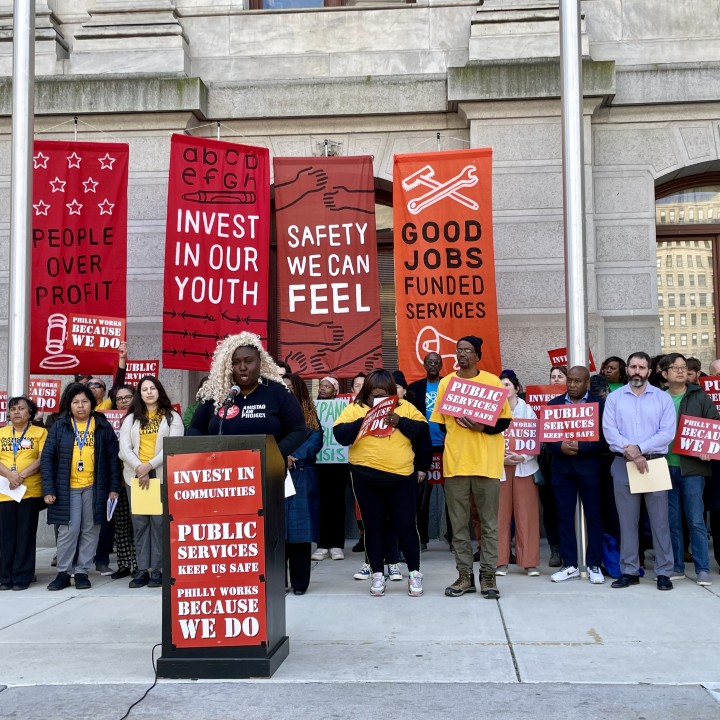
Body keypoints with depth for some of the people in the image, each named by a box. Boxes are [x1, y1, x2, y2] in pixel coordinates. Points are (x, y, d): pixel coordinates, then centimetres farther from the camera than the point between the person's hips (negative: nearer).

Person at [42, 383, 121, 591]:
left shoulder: (103, 427, 4)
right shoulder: (59, 427, 4)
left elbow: (113, 458, 5)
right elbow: (47, 458, 2)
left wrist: (114, 487, -1)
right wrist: (48, 489, -5)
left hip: (95, 488, 1)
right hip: (66, 488, 0)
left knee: (90, 531, 5)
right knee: (68, 531, -1)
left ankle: (82, 572, 16)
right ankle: (63, 573, 12)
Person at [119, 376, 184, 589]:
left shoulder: (172, 417, 6)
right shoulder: (130, 419, 14)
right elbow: (124, 448, 4)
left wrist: (150, 466, -15)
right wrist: (140, 469, -12)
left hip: (162, 476, -3)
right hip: (136, 476, 3)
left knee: (159, 521, -6)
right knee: (139, 523, 2)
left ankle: (156, 569, -1)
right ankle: (142, 569, 5)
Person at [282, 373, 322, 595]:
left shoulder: (308, 414, 10)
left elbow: (316, 440, -4)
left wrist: (294, 457, -18)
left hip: (301, 478, 0)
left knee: (299, 527, 1)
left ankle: (299, 583, 9)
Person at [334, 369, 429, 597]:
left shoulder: (405, 408, 7)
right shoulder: (354, 409, 4)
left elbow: (423, 431, -1)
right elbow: (340, 435, -7)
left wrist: (399, 422, -14)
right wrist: (363, 421, -19)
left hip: (402, 476, 0)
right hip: (366, 478, 0)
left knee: (405, 524, 3)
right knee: (373, 526, 8)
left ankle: (415, 573, 16)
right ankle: (378, 574, 19)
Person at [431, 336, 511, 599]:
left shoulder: (493, 382, 2)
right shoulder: (446, 383, 8)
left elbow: (504, 420, 2)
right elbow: (438, 423, 11)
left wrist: (482, 427, -15)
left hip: (486, 463, -2)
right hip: (454, 462, 2)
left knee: (489, 522, 2)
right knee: (458, 523, 5)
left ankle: (488, 576, 9)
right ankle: (464, 575, 13)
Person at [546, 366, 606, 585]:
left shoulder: (599, 403, 0)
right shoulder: (554, 403, 9)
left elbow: (603, 437, -7)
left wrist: (580, 447, -19)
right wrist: (560, 446, -14)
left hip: (588, 466, -3)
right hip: (561, 467, 3)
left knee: (593, 516, 3)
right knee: (565, 516, 5)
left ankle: (594, 565, 11)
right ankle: (570, 565, 13)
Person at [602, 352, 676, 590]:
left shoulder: (663, 398, 5)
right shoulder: (614, 397, 7)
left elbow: (667, 433, -5)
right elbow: (609, 430, -3)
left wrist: (639, 448, -15)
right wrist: (632, 455, -14)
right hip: (623, 465, 1)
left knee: (660, 521, 0)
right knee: (627, 521, 5)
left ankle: (663, 572, 7)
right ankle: (629, 571, 12)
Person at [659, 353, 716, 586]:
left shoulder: (699, 397, 4)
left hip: (692, 466, -2)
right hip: (665, 467, 2)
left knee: (696, 521, -2)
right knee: (671, 522, 8)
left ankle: (703, 569, 6)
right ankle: (676, 567, 17)